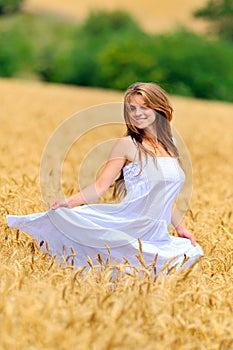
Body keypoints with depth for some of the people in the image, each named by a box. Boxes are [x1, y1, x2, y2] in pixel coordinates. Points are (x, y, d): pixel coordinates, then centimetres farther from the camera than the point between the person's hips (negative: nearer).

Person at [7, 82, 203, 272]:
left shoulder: (170, 146, 15)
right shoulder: (128, 145, -1)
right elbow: (101, 186, -5)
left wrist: (181, 227, 22)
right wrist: (70, 201, -18)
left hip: (156, 236, 7)